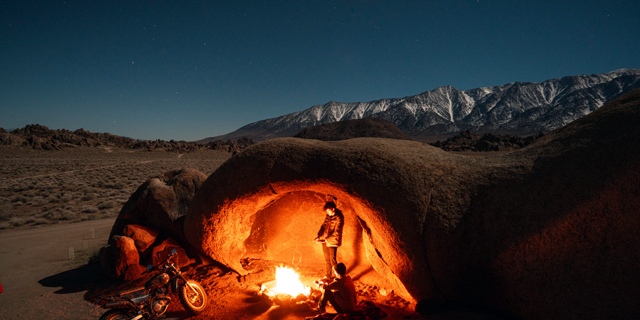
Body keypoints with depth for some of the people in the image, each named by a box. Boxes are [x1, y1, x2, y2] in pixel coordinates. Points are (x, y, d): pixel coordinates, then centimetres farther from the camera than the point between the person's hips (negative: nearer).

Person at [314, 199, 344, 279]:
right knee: (327, 260, 17)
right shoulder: (328, 216, 4)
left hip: (333, 242, -7)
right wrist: (319, 236, -4)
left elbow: (336, 233, -19)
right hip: (325, 240, 7)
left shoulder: (339, 218, -18)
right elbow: (324, 225, 9)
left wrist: (326, 240, -19)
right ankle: (328, 276, 31)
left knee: (333, 260, -2)